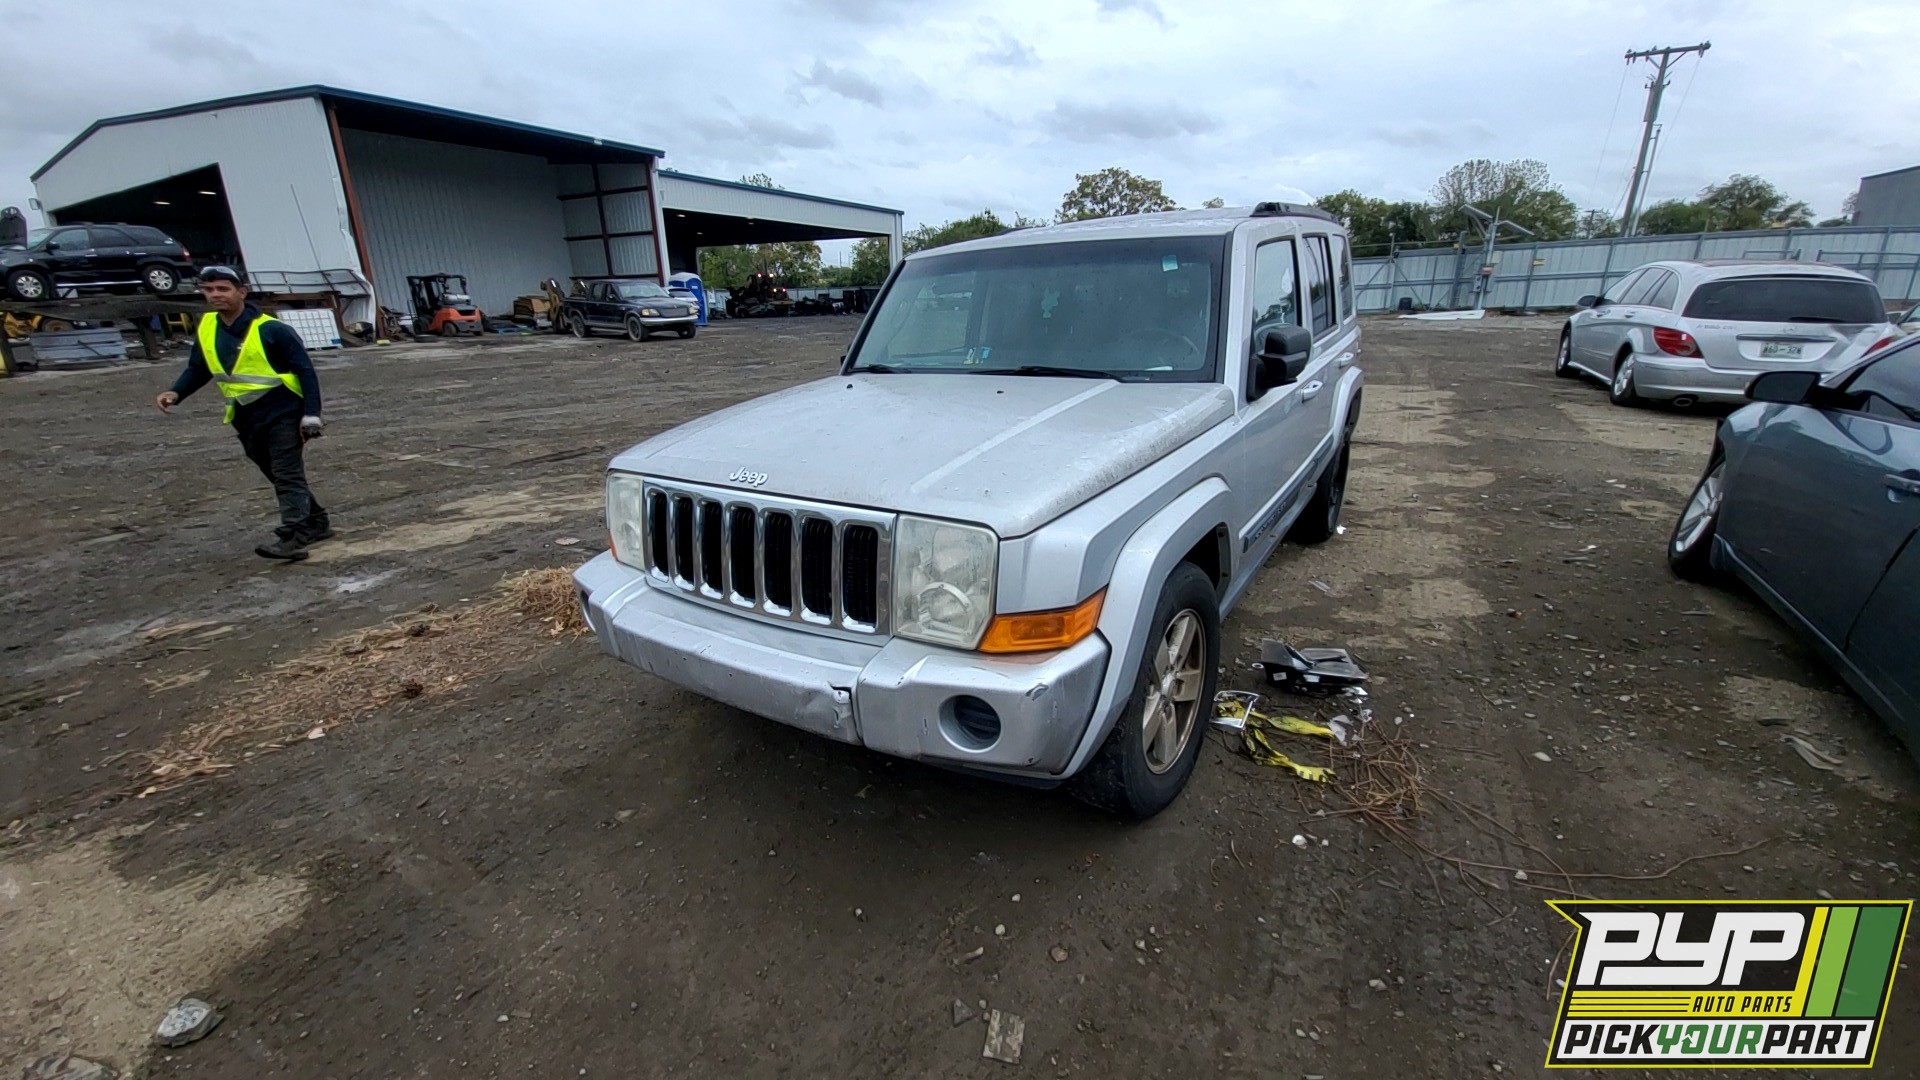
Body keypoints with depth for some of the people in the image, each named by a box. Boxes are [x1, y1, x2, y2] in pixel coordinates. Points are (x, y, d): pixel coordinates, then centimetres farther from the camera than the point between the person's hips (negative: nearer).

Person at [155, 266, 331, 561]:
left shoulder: (271, 329, -13)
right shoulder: (206, 329, 7)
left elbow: (305, 371, -13)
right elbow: (197, 370, 18)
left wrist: (311, 414, -17)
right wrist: (176, 393, 0)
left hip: (282, 412, -8)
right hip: (245, 418, 8)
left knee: (288, 476, -11)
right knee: (279, 477, 15)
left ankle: (292, 537, -15)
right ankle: (316, 523, 28)